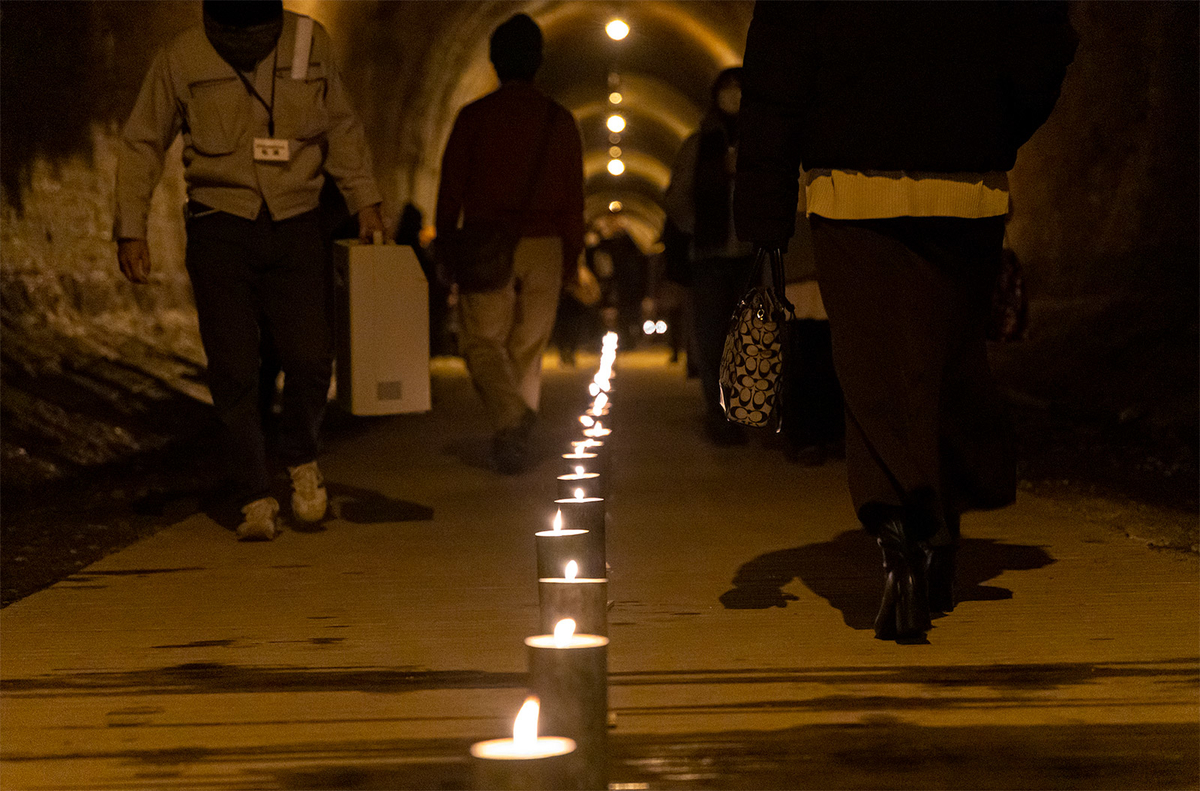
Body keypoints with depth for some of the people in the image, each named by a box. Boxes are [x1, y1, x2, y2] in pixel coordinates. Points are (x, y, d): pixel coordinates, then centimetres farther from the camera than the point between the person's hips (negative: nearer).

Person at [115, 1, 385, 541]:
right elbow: (141, 144, 5)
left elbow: (340, 126, 16)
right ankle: (256, 501, 7)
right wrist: (130, 229, -1)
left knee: (309, 357, -9)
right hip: (220, 229, -1)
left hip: (296, 226, 1)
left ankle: (301, 458, 19)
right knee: (233, 370, -4)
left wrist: (365, 199, 12)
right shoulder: (182, 59, -4)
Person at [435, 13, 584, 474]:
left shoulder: (473, 117, -1)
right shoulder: (560, 120, 4)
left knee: (482, 342, 3)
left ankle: (509, 417, -22)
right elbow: (573, 198, 5)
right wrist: (572, 259, 11)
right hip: (543, 247, 2)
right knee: (529, 348, 11)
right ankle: (516, 440, 8)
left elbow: (450, 190, 1)